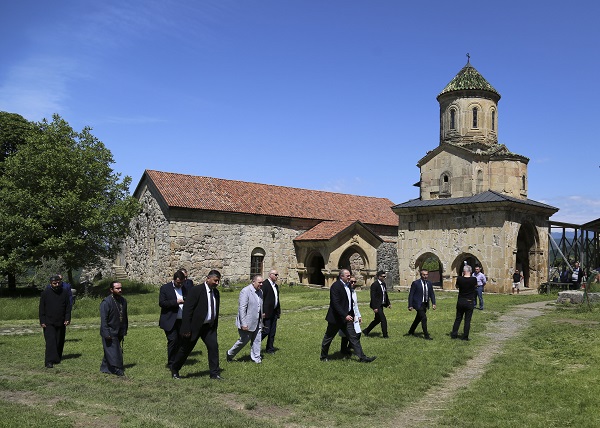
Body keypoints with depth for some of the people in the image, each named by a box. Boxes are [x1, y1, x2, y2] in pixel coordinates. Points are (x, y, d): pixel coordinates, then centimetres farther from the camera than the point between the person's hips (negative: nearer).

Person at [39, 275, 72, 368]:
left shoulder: (65, 293, 6)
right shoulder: (45, 293, -1)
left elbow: (68, 307, 8)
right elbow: (41, 308, 1)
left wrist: (67, 319, -3)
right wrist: (42, 321, -5)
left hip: (61, 323, 3)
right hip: (49, 323, -3)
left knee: (60, 342, 8)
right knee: (50, 341, -12)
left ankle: (57, 359, 21)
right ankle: (49, 361, -15)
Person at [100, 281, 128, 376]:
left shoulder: (123, 301, 7)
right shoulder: (106, 302, -16)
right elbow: (103, 319, -17)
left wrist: (124, 330, 14)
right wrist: (106, 333, -21)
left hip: (119, 332, 7)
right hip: (110, 332, -7)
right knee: (112, 351, -6)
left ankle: (105, 367, 25)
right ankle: (117, 370, -2)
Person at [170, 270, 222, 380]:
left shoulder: (216, 292, 5)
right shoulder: (196, 290, -16)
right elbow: (187, 310, -17)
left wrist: (215, 327, 14)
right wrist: (186, 329, -20)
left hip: (209, 327, 5)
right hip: (195, 326, -5)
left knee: (213, 346, -7)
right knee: (186, 349, 8)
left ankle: (215, 373, 1)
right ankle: (174, 370, 30)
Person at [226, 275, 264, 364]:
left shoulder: (260, 292, 8)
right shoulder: (245, 291, -18)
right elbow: (242, 308, -21)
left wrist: (261, 318, 18)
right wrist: (243, 323, -23)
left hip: (257, 322, 7)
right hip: (247, 323, -7)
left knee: (256, 340, 9)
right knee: (244, 340, 4)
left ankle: (256, 358, 20)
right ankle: (230, 354, 24)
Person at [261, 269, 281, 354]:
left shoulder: (276, 285, 16)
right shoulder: (264, 284, -13)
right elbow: (261, 299, -17)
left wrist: (279, 311, 19)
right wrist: (262, 312, -20)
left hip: (274, 312, 9)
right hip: (267, 312, -8)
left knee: (273, 331, 10)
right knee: (266, 330, -7)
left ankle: (270, 348, 19)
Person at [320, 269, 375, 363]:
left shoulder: (348, 285, 8)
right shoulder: (335, 286, -18)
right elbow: (335, 304, -24)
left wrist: (352, 315, 14)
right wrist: (345, 315, -28)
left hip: (347, 317, 8)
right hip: (336, 317, -8)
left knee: (354, 337, 3)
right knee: (328, 338, 9)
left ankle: (362, 357, 3)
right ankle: (323, 357, 24)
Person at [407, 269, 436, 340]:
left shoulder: (429, 283, 5)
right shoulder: (415, 283, -11)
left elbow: (432, 294, 10)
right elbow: (411, 295, -9)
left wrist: (433, 303, -3)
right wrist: (410, 305, -12)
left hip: (425, 305, 6)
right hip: (418, 304, -6)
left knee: (418, 318, 17)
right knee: (424, 318, -13)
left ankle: (411, 332, 34)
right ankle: (426, 336, -5)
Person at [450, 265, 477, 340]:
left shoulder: (459, 279, -10)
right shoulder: (474, 279, -12)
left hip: (460, 301, 2)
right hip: (470, 302, -1)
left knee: (458, 318, 14)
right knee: (467, 320, 6)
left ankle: (454, 334, 17)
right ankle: (465, 337, 8)